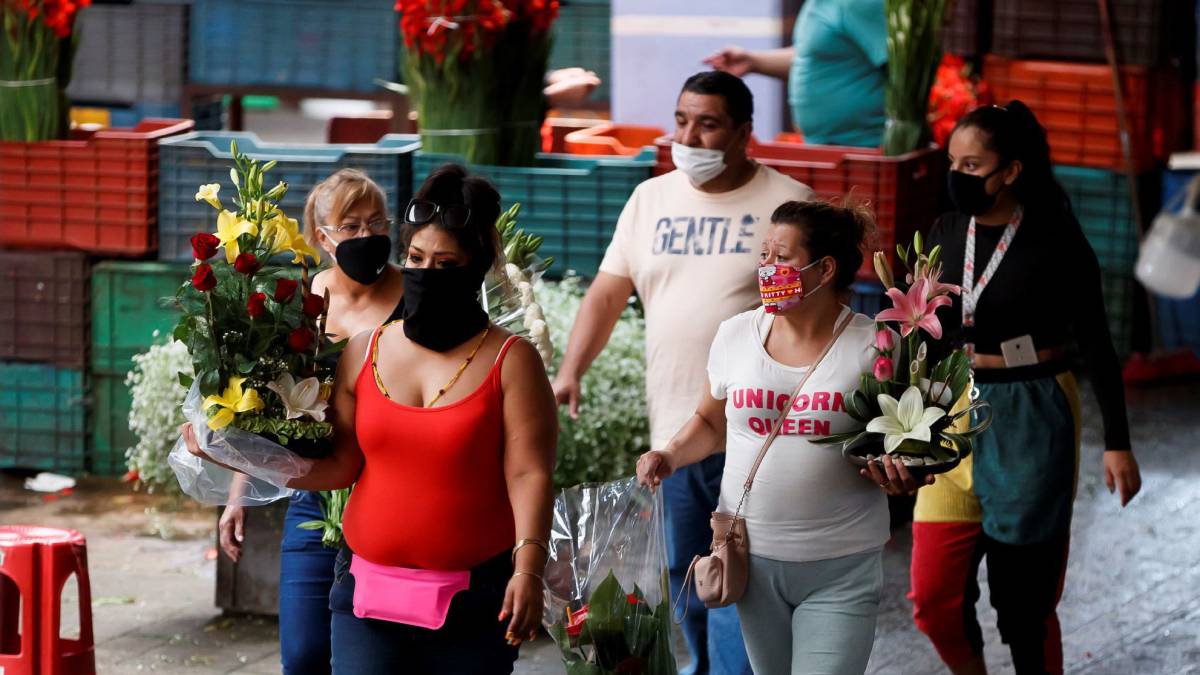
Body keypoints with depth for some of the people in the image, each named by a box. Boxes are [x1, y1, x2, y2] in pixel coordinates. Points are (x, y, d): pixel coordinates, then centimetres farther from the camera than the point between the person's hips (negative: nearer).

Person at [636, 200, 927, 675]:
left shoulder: (872, 347, -7)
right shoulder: (736, 335, 3)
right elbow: (712, 423, 18)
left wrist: (899, 475, -19)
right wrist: (670, 456, 0)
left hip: (841, 569, -3)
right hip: (753, 556, 3)